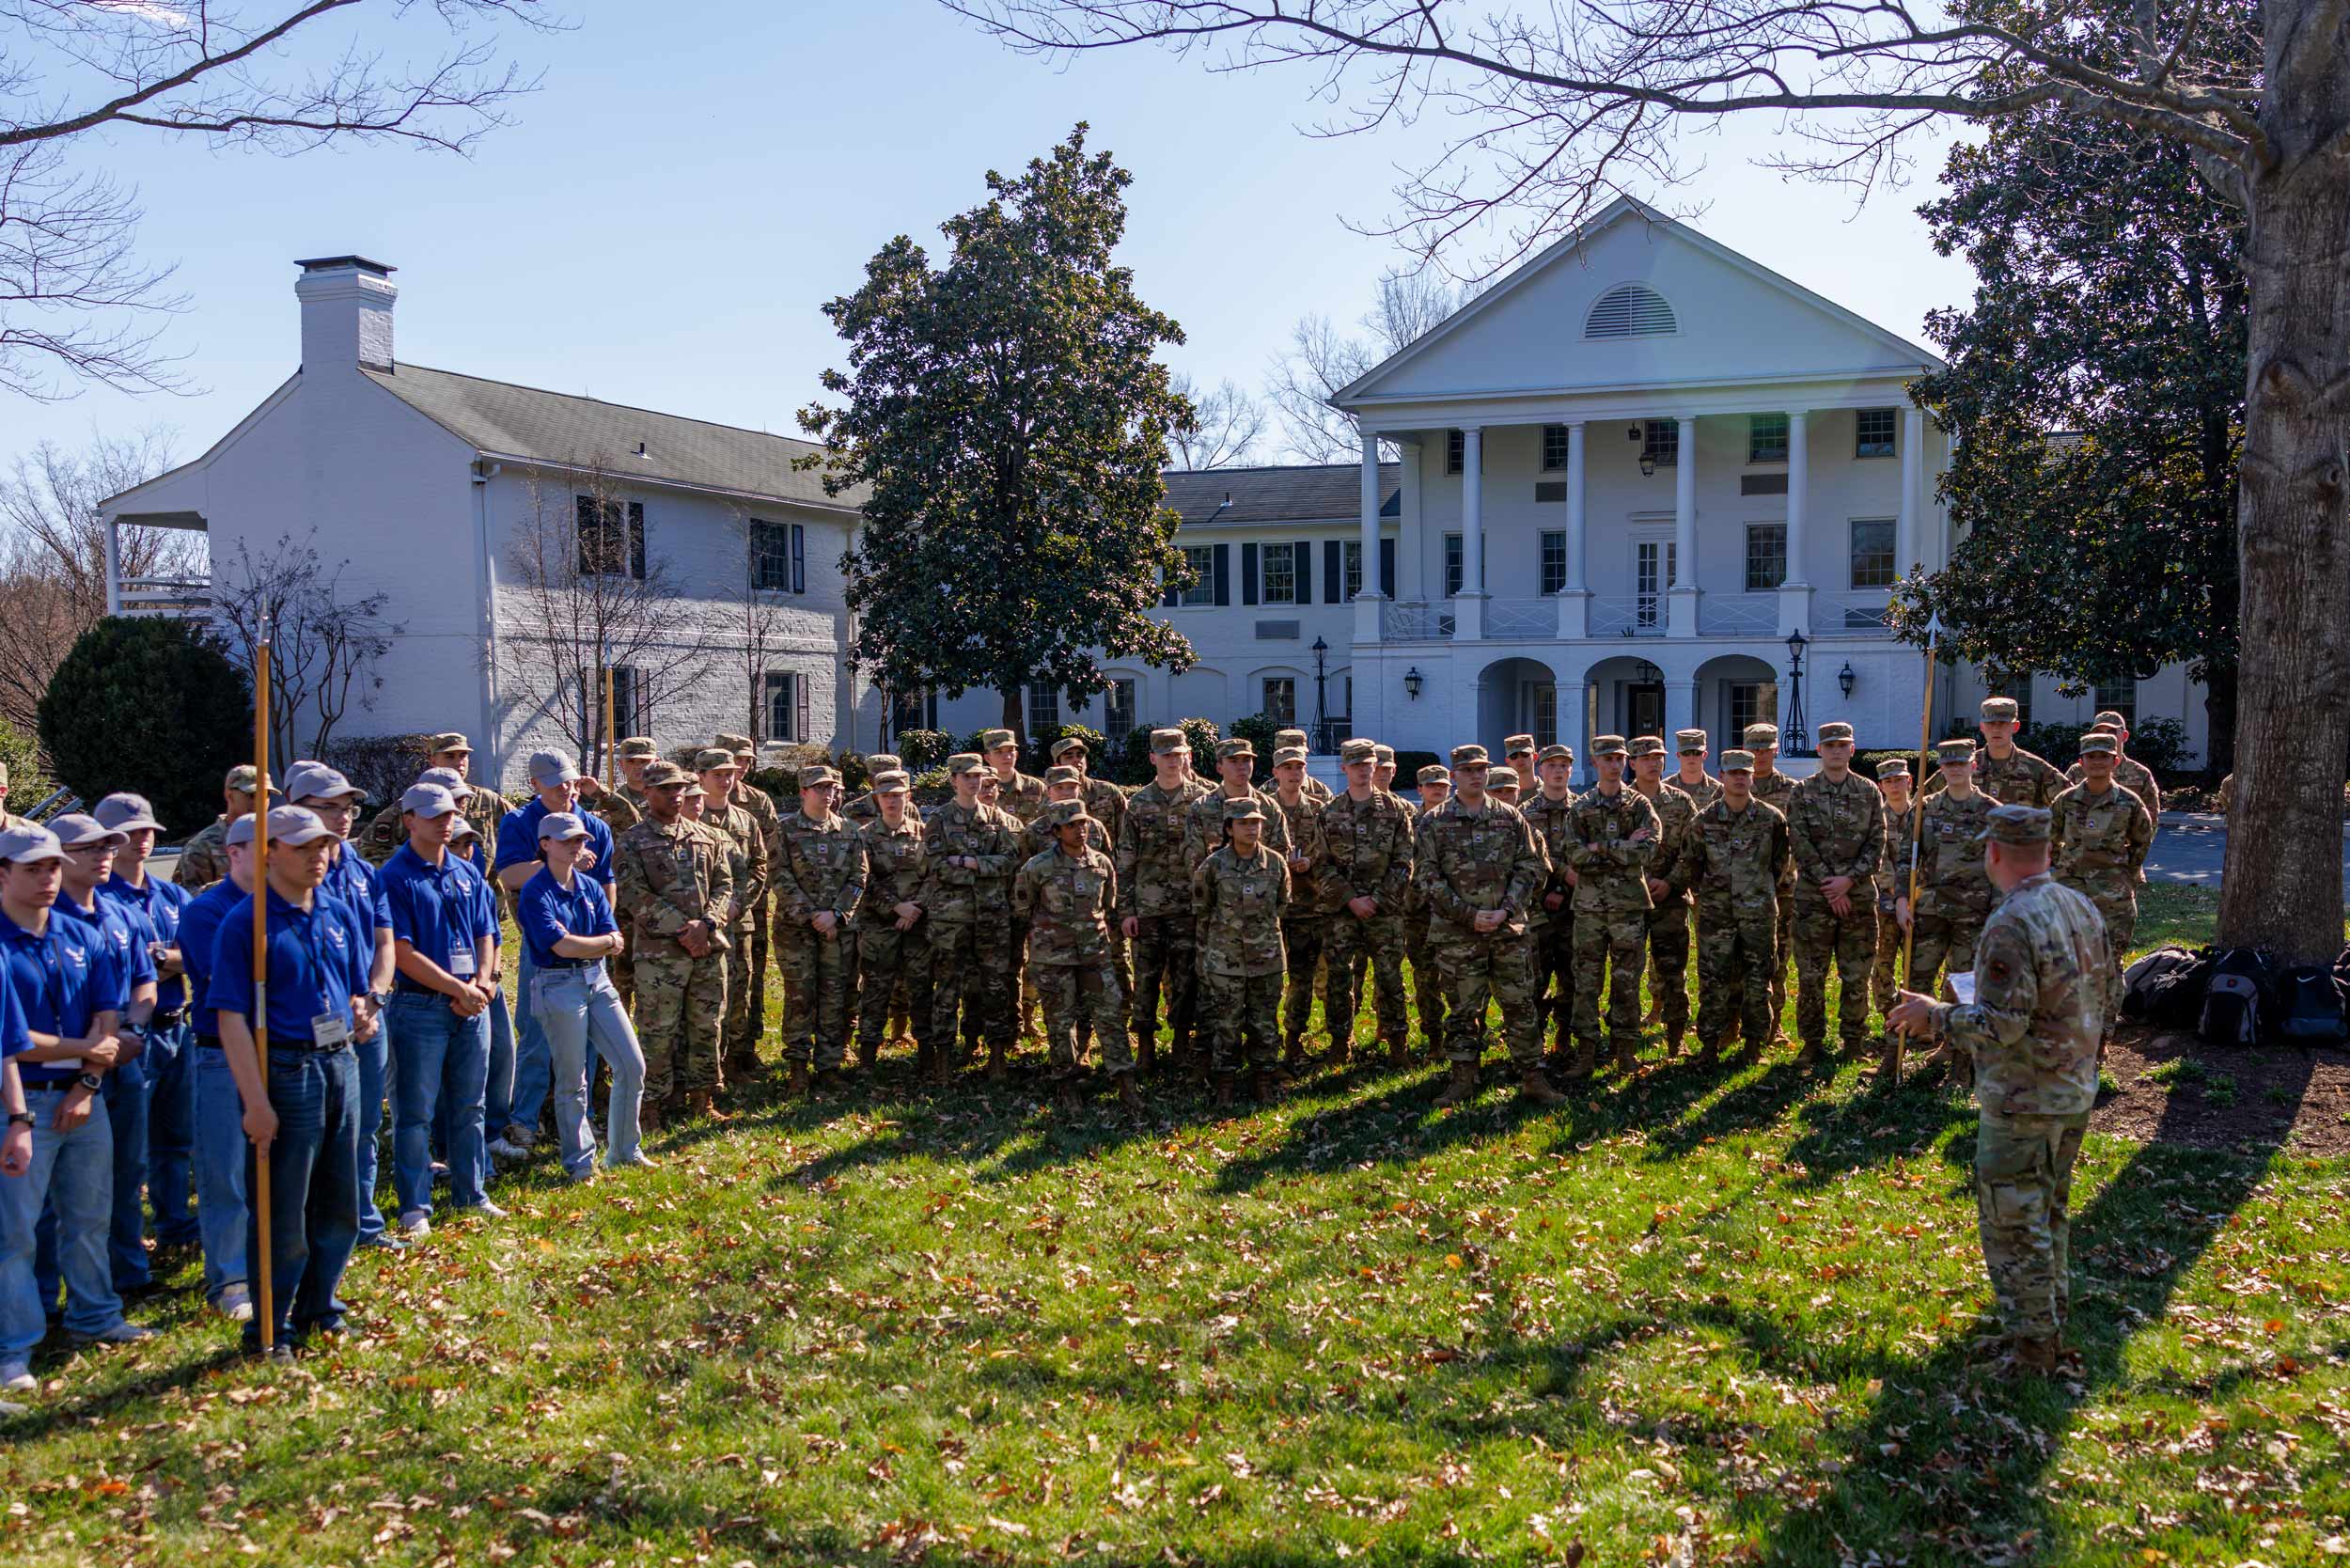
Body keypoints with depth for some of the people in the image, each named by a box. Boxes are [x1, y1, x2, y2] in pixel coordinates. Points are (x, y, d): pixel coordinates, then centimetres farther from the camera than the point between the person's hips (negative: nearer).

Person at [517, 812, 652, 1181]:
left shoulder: (590, 887, 11)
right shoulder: (535, 893, -9)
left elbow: (616, 942, 4)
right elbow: (562, 946, -18)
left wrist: (577, 944, -13)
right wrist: (604, 941, -5)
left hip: (598, 981, 6)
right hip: (558, 987, -6)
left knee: (632, 1065, 4)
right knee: (572, 1080, 1)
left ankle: (623, 1150, 20)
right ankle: (579, 1162, 14)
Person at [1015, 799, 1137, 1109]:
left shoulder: (1102, 863, 1)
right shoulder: (1039, 867, -10)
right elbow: (1021, 906, 5)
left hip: (1095, 951, 3)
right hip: (1054, 955, -3)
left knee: (1110, 1013, -2)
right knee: (1061, 1020, 5)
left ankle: (1125, 1084, 2)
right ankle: (1066, 1086, 18)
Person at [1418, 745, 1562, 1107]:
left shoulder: (1511, 819, 9)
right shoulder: (1434, 823, 2)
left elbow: (1531, 867, 6)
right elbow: (1427, 877, -4)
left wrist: (1506, 910, -8)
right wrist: (1469, 915, -11)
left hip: (1507, 929, 2)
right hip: (1456, 934, -2)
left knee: (1520, 1005, 3)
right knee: (1462, 1009, 4)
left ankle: (1533, 1078, 10)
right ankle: (1463, 1080, 12)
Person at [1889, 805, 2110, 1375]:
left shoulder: (2010, 926, -23)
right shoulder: (2083, 910, 4)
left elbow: (2002, 1025, -25)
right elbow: (2097, 1002, 12)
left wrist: (1936, 1016, -12)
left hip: (2022, 1102, -9)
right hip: (2076, 1093, 9)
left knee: (2013, 1226, 2)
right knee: (2050, 1213, 22)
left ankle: (2030, 1348, 9)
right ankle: (2052, 1325, 34)